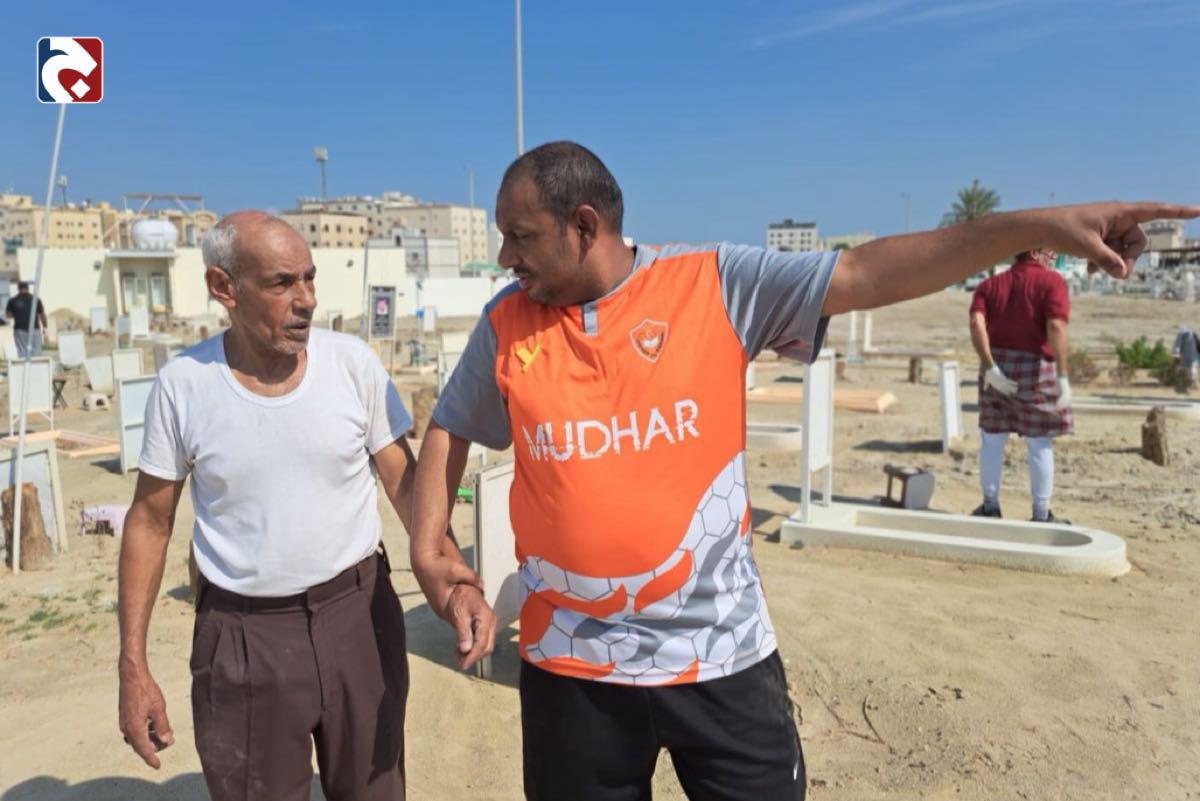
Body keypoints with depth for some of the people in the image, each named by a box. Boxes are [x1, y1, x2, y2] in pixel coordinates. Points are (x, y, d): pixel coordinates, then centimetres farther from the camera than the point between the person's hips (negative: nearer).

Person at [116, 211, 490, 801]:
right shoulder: (182, 384, -8)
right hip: (242, 634, 0)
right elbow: (149, 523, 0)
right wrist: (133, 667, -1)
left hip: (357, 614, 1)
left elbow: (404, 481, -3)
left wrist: (451, 569, -19)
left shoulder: (353, 362, -8)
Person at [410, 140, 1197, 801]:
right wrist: (428, 541, 0)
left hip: (722, 653, -2)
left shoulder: (713, 285, -9)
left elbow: (865, 273, -13)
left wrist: (1036, 225, -19)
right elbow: (451, 428, 11)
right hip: (572, 663, 3)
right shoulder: (506, 323, 0)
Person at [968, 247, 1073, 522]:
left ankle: (990, 507, 20)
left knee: (992, 439, 12)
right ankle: (1041, 515, 15)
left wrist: (990, 367, -11)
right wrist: (1062, 376, -17)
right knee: (1039, 444, 7)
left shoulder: (991, 284, 9)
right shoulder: (1052, 281, -3)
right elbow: (1056, 327, -18)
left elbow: (976, 322, -8)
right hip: (1035, 368, -3)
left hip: (996, 368, 3)